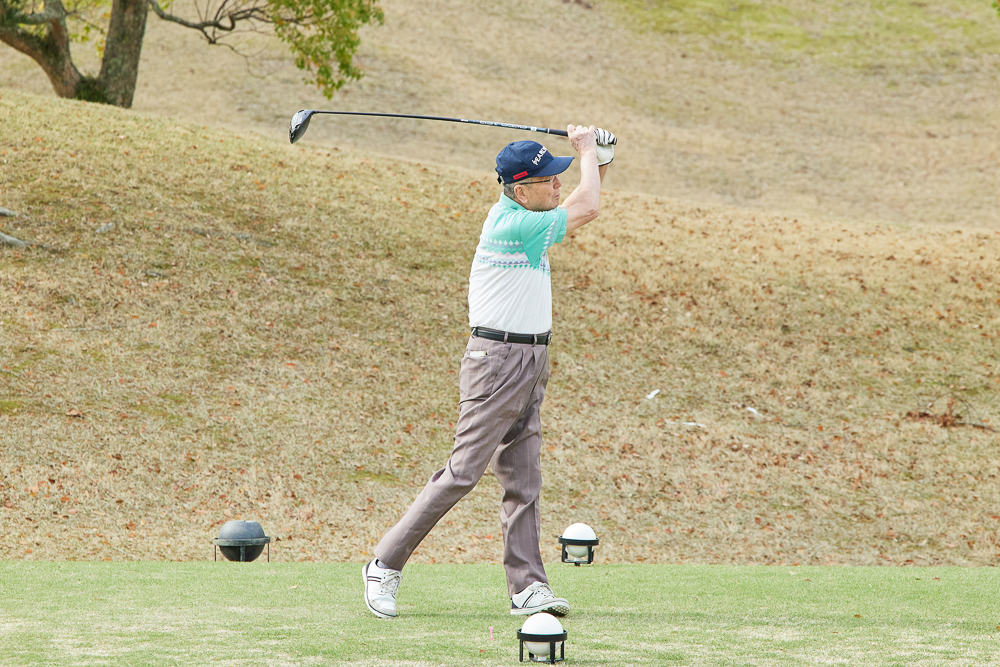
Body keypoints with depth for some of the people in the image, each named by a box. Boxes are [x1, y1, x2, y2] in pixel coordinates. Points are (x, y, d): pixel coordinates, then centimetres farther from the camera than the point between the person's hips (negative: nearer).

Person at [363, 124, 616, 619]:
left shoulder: (522, 214, 10)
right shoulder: (513, 225, -18)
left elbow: (580, 208, 26)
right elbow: (587, 210, -14)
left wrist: (599, 159, 8)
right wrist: (586, 148, 1)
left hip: (530, 364, 10)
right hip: (499, 359, -10)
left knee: (523, 479, 5)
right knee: (464, 470, -9)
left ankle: (527, 586, 3)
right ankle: (385, 567, -3)